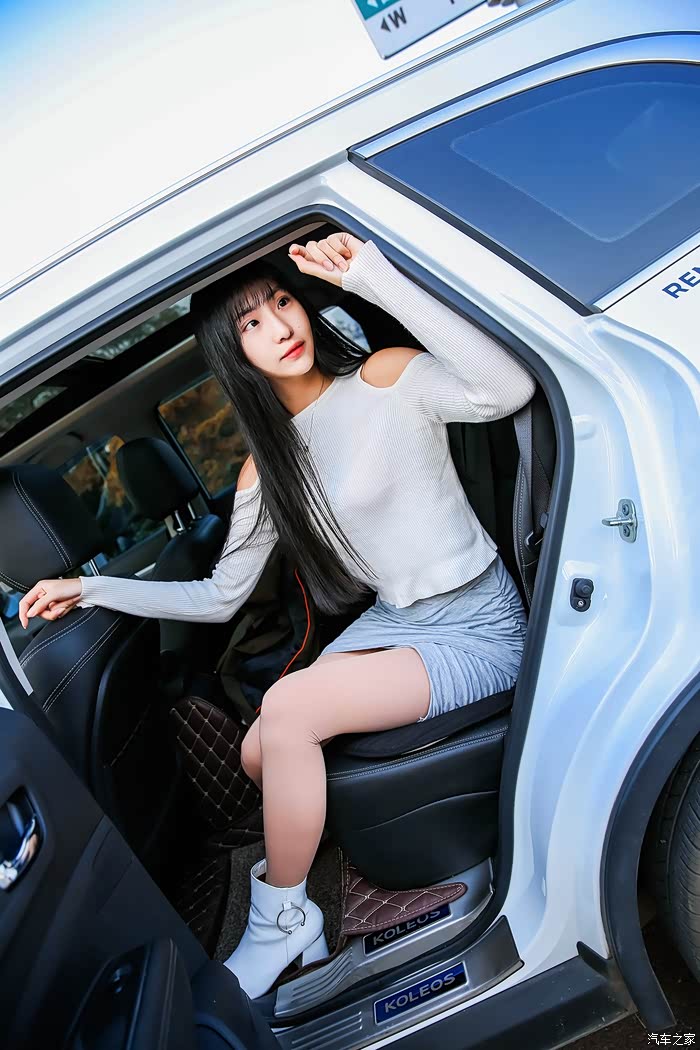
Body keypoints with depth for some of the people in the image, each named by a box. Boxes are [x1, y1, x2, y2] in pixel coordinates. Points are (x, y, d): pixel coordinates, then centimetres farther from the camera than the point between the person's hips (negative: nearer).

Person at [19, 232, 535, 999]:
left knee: (288, 709, -23)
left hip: (477, 627, -6)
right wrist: (92, 589, 4)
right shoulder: (266, 467, 5)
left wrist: (376, 279, -30)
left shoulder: (386, 378, -11)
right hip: (390, 620, 6)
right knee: (261, 755, -9)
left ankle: (278, 921, 2)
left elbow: (509, 389, -31)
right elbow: (219, 598, 9)